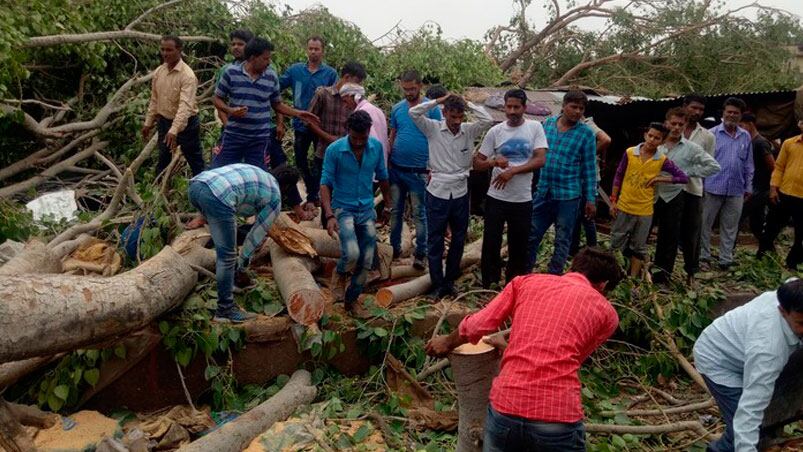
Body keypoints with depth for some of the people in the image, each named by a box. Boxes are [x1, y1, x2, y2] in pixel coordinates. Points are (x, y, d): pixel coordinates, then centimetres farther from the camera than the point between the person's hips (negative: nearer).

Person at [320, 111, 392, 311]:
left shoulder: (377, 147, -2)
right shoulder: (334, 150, -12)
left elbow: (382, 177, 12)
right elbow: (325, 183, -11)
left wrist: (388, 205, 17)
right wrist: (329, 215, -21)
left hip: (367, 210, 4)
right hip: (343, 209, -4)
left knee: (366, 262, 4)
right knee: (352, 253, -25)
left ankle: (351, 300, 26)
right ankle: (339, 276, 10)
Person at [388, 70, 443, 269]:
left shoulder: (431, 108, -6)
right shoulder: (396, 108, 6)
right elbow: (392, 136, 13)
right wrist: (387, 161, 7)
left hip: (419, 171, -4)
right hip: (396, 169, 4)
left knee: (419, 213, 6)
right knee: (395, 211, 13)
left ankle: (420, 253, 17)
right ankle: (394, 247, 27)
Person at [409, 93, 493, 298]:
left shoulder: (469, 130, 1)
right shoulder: (433, 129, -5)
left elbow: (488, 120, -11)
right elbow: (413, 113, -15)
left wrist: (468, 103, -8)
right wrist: (438, 101, -13)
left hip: (460, 193, 3)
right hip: (438, 193, -3)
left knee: (458, 240, 14)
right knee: (435, 242, 5)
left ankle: (450, 280, 31)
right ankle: (438, 285, 17)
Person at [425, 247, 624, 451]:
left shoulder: (527, 282, 12)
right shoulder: (607, 312, 11)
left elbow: (475, 327, 8)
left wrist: (447, 343, 27)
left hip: (505, 407, 2)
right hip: (558, 415, -2)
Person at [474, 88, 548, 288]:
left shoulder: (535, 127, -2)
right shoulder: (495, 131, 0)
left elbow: (540, 160, -10)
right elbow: (477, 163, 1)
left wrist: (512, 171, -18)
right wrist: (494, 162, -20)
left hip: (523, 200, 0)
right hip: (496, 198, 0)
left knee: (519, 246, 12)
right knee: (491, 244, 6)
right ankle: (488, 286, 22)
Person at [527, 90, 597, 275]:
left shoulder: (586, 134, -5)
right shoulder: (547, 123, 4)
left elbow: (589, 169, -3)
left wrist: (590, 199, -4)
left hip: (568, 196, -3)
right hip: (543, 192, 3)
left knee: (562, 241, 9)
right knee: (531, 236, 9)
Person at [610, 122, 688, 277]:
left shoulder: (662, 161, -5)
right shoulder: (629, 153, -6)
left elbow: (684, 178, -2)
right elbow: (618, 176, 0)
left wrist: (661, 179, -11)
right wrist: (613, 200, -2)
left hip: (644, 211, 1)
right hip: (624, 207, -1)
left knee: (639, 247, 12)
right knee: (616, 244, 7)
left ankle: (633, 278, 23)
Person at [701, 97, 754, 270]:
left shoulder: (746, 137, 9)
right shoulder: (712, 134, -3)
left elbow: (748, 165, 13)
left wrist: (748, 187, 12)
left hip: (736, 190, 3)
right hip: (713, 187, -3)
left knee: (730, 227, 10)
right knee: (705, 224, 4)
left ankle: (726, 259, 19)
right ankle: (703, 257, 16)